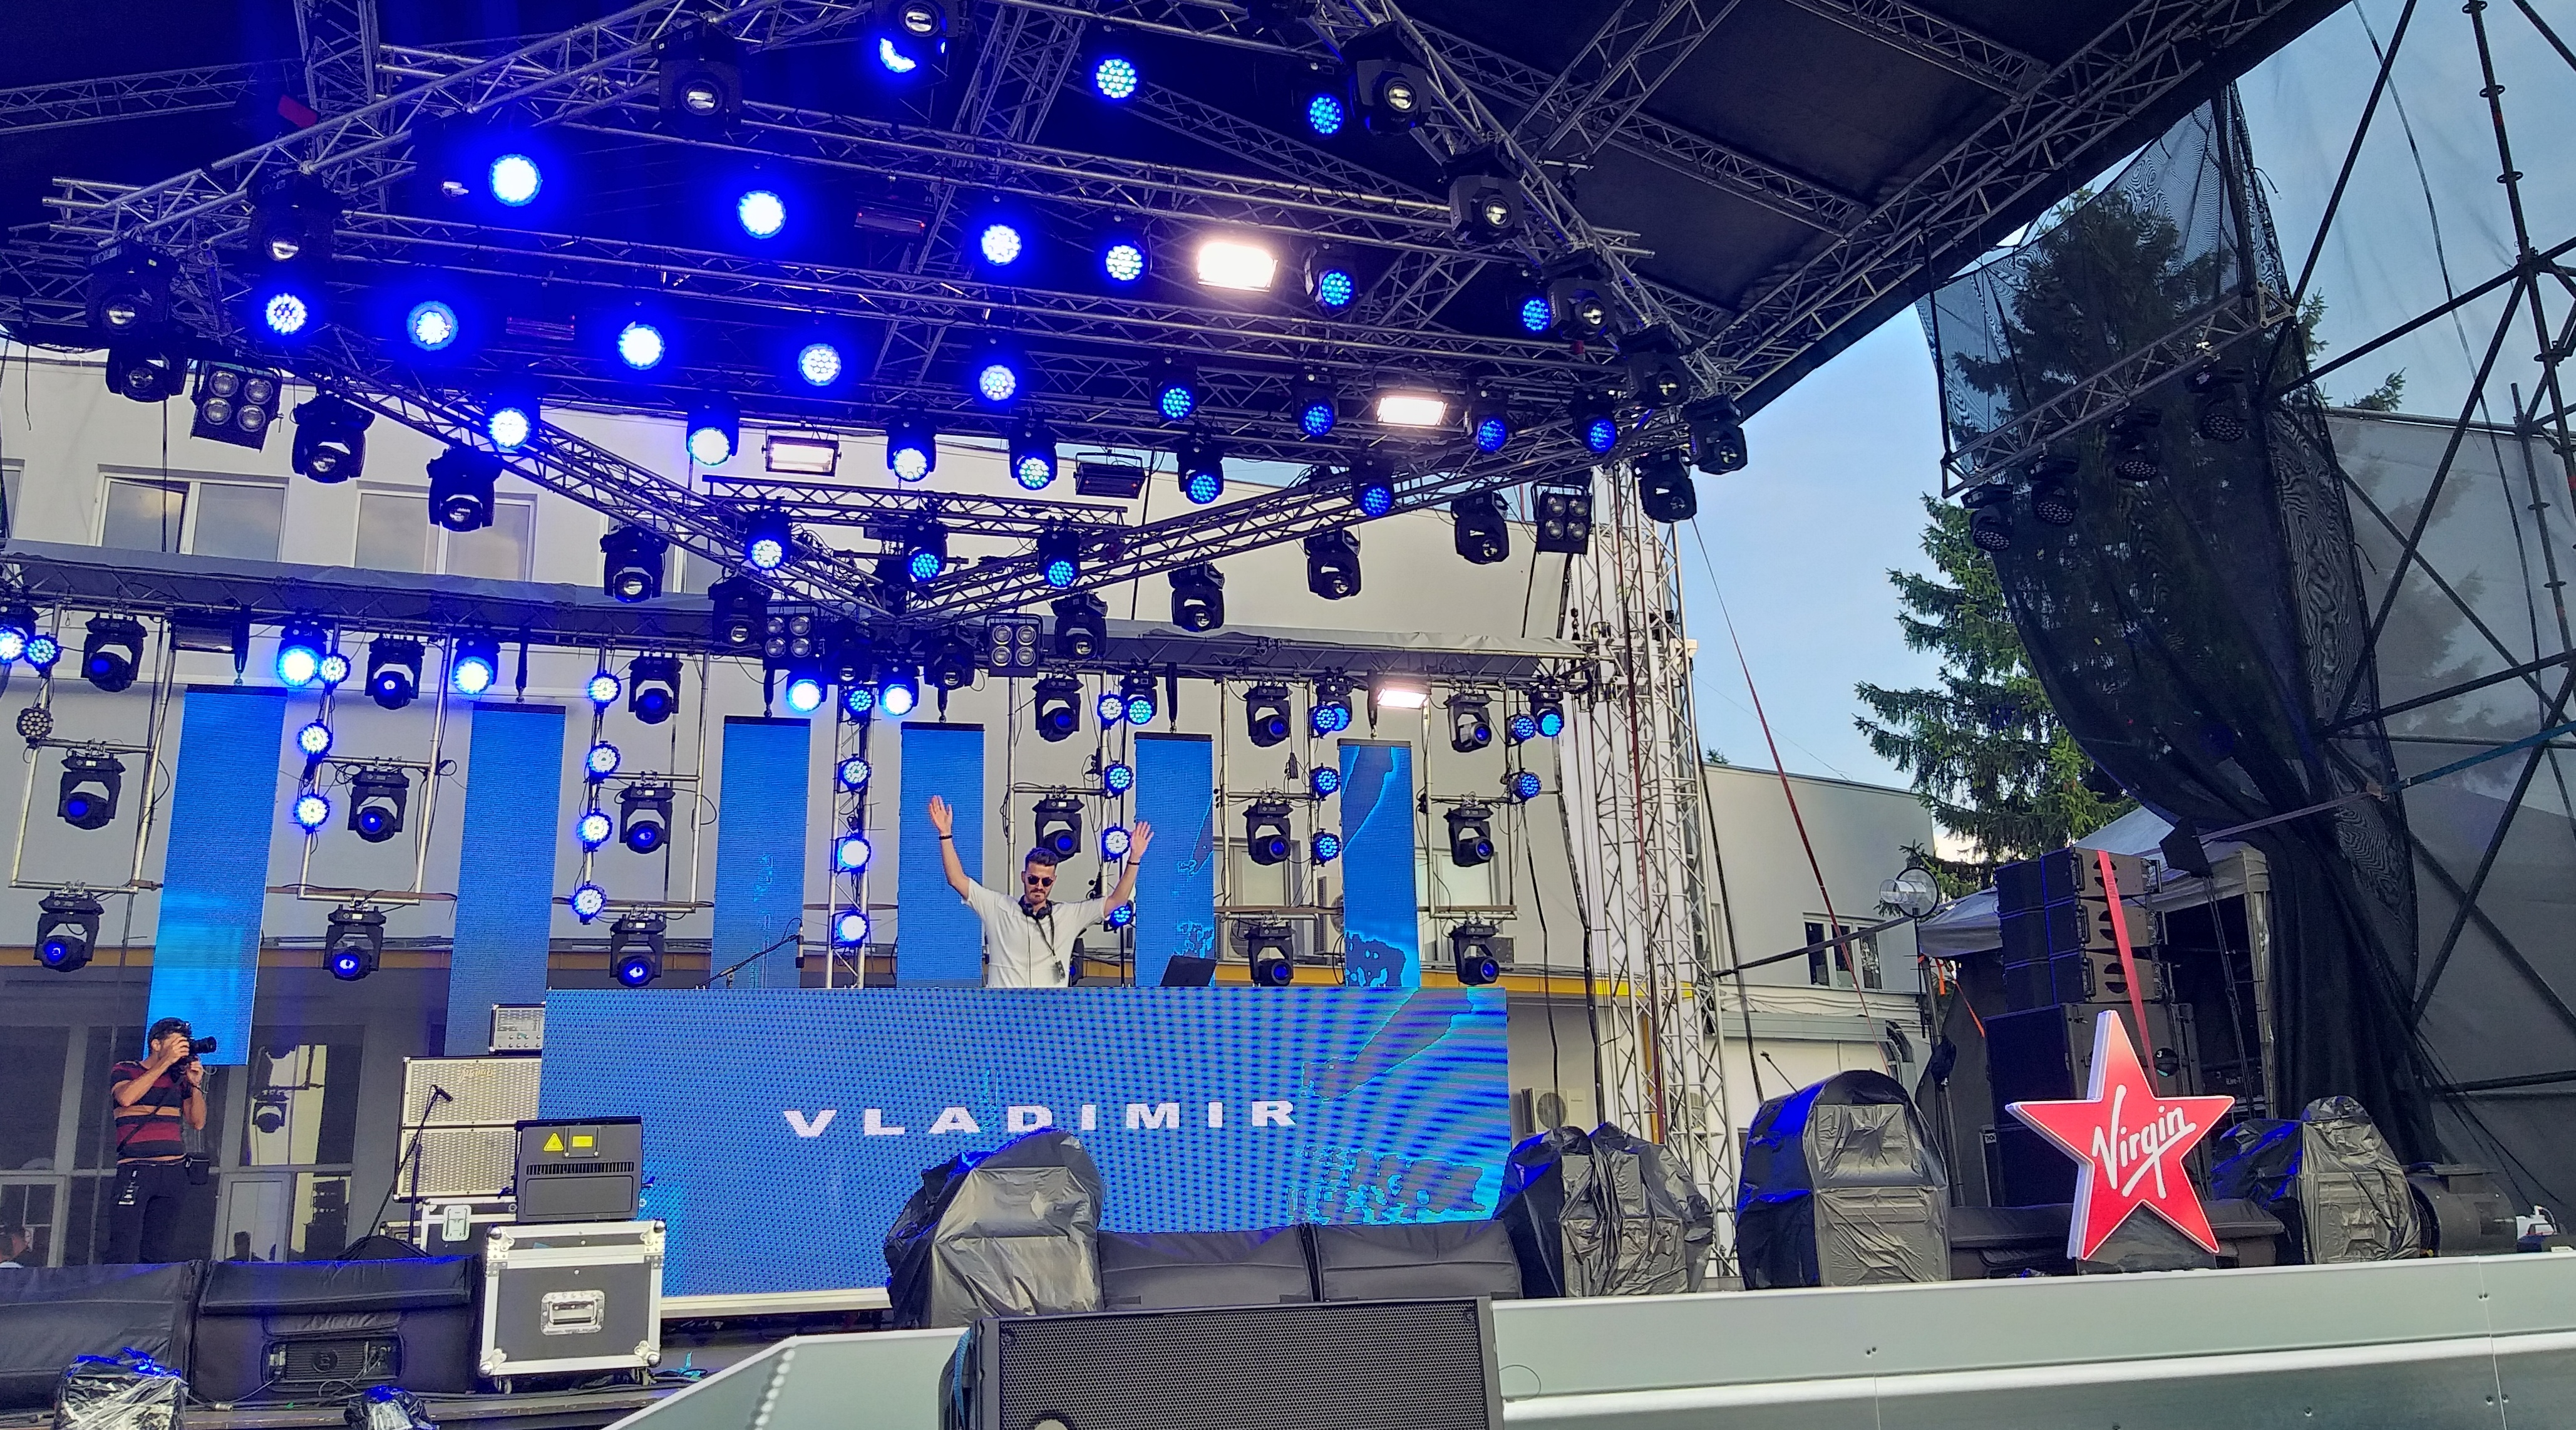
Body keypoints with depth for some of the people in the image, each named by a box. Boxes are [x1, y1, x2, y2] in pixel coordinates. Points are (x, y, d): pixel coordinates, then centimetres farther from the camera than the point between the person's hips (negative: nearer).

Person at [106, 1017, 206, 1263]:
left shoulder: (179, 1079, 18)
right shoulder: (124, 1071, 7)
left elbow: (198, 1122, 13)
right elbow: (126, 1097, -16)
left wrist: (196, 1085, 0)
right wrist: (166, 1062, -13)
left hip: (174, 1171, 5)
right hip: (136, 1170, -5)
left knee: (160, 1252, 3)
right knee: (124, 1251, -12)